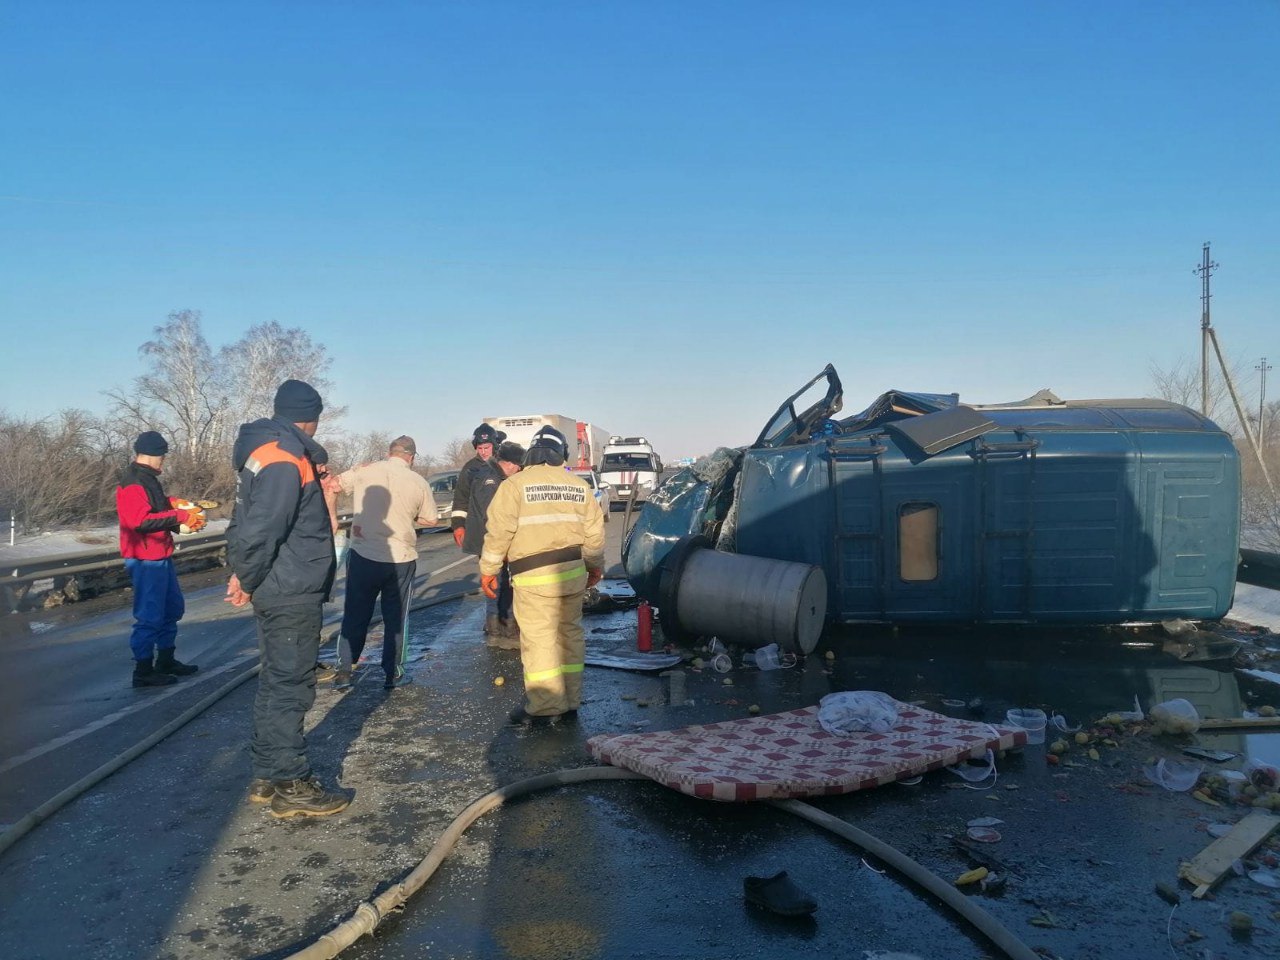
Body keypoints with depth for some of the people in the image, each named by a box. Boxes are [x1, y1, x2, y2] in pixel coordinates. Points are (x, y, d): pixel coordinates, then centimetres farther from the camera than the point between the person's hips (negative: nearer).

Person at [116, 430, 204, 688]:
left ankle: (165, 661, 30)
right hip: (145, 560, -11)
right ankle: (143, 671, 5)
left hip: (160, 557, 11)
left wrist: (184, 520, 10)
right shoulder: (133, 483, -16)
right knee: (150, 615, -4)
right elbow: (141, 520, -27)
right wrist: (179, 516, -24)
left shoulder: (148, 479, 16)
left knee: (173, 609, 18)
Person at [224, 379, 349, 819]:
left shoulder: (264, 451, 15)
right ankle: (290, 786, 6)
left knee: (277, 683, 16)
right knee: (291, 687, -3)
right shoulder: (285, 458, -18)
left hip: (279, 594, 10)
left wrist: (244, 575, 11)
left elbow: (246, 520, 18)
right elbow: (262, 528, -26)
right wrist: (248, 579, -12)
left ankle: (268, 776, 27)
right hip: (292, 594, -10)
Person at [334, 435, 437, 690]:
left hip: (363, 555, 1)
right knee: (395, 618, 12)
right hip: (401, 558, -1)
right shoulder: (419, 483, -4)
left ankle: (344, 672, 14)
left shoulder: (364, 471, -5)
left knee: (355, 615, 12)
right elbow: (430, 520, 5)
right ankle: (393, 674, 17)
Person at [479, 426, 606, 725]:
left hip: (535, 577, -5)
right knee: (570, 634, 13)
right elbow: (594, 532, 12)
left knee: (539, 639, 0)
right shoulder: (579, 486, 10)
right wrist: (596, 566, 25)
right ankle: (570, 702, 20)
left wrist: (488, 569, 1)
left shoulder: (515, 485, -5)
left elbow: (499, 532, -8)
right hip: (573, 573, 5)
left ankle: (543, 707, 3)